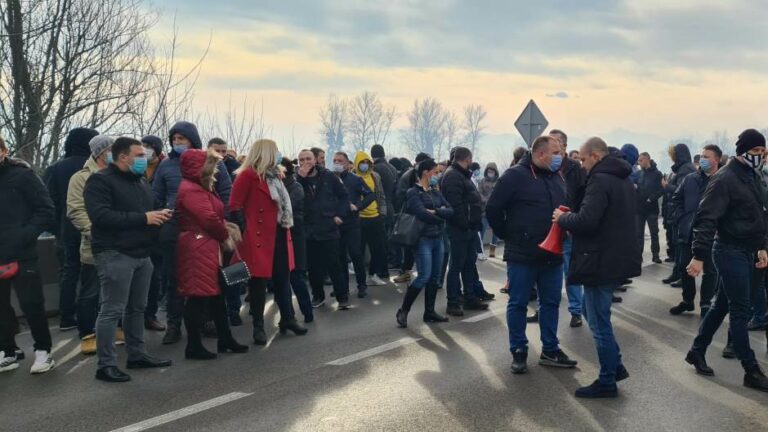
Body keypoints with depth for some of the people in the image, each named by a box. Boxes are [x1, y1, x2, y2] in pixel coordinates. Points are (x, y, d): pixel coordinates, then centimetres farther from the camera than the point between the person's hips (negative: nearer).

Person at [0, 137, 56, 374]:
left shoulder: (22, 175, -6)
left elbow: (47, 211, -8)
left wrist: (23, 236, -19)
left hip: (21, 254, -5)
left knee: (31, 303, -1)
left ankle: (43, 350, 14)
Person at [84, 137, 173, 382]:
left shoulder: (140, 181, 18)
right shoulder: (100, 181, -9)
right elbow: (101, 216, -22)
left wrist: (159, 215, 4)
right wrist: (143, 218, -22)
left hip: (141, 254, 8)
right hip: (114, 254, -8)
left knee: (137, 308, 14)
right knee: (112, 310, -6)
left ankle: (137, 355, 24)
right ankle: (106, 365, -1)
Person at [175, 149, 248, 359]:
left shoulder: (200, 188, 19)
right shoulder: (192, 190, -16)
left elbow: (214, 216, 20)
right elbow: (209, 219, -22)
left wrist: (227, 228, 1)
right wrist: (226, 237, -7)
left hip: (208, 248, 11)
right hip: (198, 249, -11)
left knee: (216, 293, 15)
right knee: (198, 296, -6)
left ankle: (225, 339, 23)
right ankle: (194, 346, 1)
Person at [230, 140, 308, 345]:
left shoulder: (274, 176, 17)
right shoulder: (248, 175, -11)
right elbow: (235, 205, -15)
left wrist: (286, 227, 15)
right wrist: (244, 231, -16)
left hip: (279, 235, 8)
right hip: (259, 237, -8)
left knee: (283, 279, 12)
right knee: (259, 281, -1)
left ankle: (287, 319, 23)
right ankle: (258, 327, 7)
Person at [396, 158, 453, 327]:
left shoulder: (436, 192, 13)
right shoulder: (414, 192, -7)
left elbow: (450, 210, 1)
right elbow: (423, 214, -20)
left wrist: (434, 212, -15)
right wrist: (441, 217, -5)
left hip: (438, 238, 7)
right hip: (423, 239, -7)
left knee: (435, 277, 8)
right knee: (424, 276, -11)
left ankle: (429, 312, 17)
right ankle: (403, 311, 0)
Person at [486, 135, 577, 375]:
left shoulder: (557, 178, 9)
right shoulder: (516, 176, -12)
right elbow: (493, 209, -12)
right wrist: (509, 236, -6)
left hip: (552, 254, 6)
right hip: (522, 255, -6)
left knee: (551, 302, 12)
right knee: (518, 304, 4)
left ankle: (550, 350, 24)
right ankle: (519, 352, 15)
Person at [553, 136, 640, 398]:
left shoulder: (600, 180, -18)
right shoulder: (624, 180, 15)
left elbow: (586, 221, -27)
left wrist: (562, 218, -8)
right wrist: (571, 216, 14)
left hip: (602, 261, -10)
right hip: (618, 257, 10)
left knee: (599, 323, 0)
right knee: (594, 312, 22)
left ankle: (607, 382, 10)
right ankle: (615, 366, 27)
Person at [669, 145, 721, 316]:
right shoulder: (690, 179, 7)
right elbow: (676, 198, 16)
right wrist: (682, 218, 6)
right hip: (689, 232, 5)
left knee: (710, 270, 8)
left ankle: (706, 303, 21)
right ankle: (687, 300, 28)